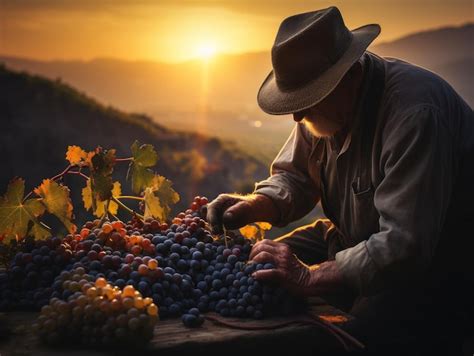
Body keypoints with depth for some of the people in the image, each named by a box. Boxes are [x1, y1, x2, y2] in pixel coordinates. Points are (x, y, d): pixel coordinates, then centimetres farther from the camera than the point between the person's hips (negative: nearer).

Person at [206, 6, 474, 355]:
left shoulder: (414, 113, -31)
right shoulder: (326, 103, -4)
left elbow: (405, 245, -33)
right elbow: (295, 178, 8)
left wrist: (310, 277, -32)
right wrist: (253, 206, -13)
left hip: (435, 264, -7)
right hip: (355, 240, 8)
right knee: (254, 276, -1)